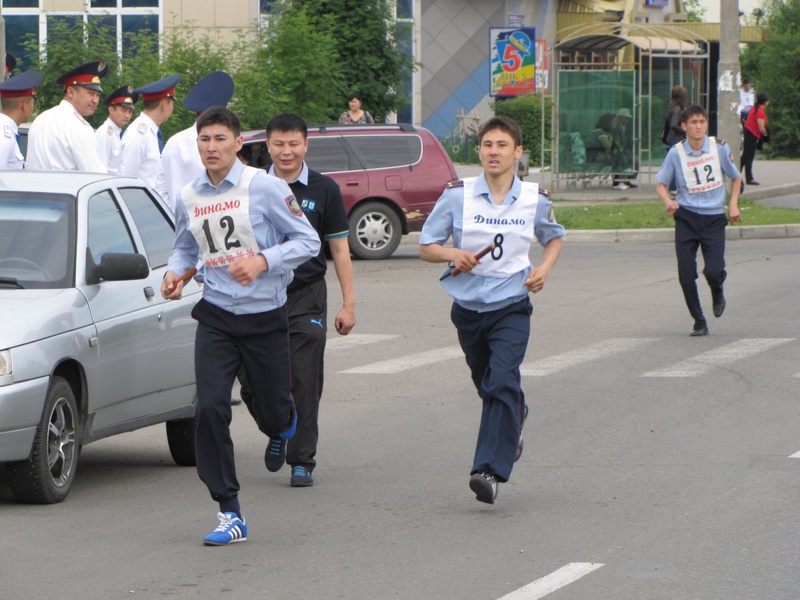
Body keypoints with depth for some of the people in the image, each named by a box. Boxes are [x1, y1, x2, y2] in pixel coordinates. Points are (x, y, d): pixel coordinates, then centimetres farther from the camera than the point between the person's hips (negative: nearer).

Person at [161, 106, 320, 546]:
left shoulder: (264, 188, -10)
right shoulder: (188, 198, 4)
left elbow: (307, 241, -7)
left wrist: (263, 261, -22)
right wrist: (175, 272, -2)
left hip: (265, 316, -3)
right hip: (216, 316, 3)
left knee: (272, 415, 7)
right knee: (210, 408, -12)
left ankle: (284, 425, 49)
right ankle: (229, 514, -4)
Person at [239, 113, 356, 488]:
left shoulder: (324, 190, 2)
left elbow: (339, 249, 4)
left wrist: (348, 304, -1)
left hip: (307, 296, -1)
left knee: (305, 384, -3)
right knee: (252, 383, -2)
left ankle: (301, 461, 7)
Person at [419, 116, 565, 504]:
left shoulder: (535, 199, -1)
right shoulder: (457, 195, -4)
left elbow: (554, 237, 20)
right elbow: (426, 248, 1)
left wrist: (544, 268, 0)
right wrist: (453, 254, -20)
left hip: (512, 307, -2)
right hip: (468, 307, 2)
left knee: (501, 381, -21)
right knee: (487, 387, 16)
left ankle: (490, 470, -24)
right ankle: (515, 419, 51)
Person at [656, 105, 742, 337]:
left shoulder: (719, 148, -4)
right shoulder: (676, 153, -5)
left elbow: (736, 177, 12)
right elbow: (661, 184, 3)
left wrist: (733, 205, 0)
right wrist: (668, 201, -18)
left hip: (714, 218, 0)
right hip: (686, 218, 0)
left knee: (713, 270, -15)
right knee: (686, 275, -6)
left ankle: (717, 293, 22)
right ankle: (699, 323, 11)